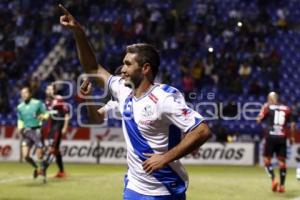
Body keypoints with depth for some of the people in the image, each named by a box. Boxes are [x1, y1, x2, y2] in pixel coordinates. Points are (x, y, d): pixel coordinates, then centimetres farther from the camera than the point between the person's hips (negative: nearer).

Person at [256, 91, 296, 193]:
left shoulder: (267, 107, 3)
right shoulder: (286, 109, 10)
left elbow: (259, 120, -7)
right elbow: (292, 124, 5)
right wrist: (292, 137, 15)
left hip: (271, 136, -3)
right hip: (282, 138, 3)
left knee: (267, 159, 8)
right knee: (282, 161, 9)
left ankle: (273, 179, -12)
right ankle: (282, 185, 8)